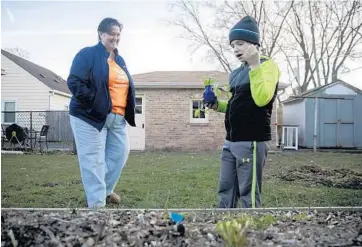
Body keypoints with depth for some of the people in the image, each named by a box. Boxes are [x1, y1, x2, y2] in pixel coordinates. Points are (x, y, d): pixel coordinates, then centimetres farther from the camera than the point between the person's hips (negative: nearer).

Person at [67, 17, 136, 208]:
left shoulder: (119, 60, 19)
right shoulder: (87, 54, -6)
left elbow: (126, 87, 25)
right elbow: (74, 82, -15)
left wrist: (127, 110, 10)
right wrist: (95, 104, -19)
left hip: (117, 117, 8)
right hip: (91, 117, -8)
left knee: (120, 152, 12)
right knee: (93, 160, -4)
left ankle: (106, 190, 32)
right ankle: (97, 203, 5)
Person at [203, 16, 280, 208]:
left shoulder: (268, 65, -4)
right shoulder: (236, 73, 18)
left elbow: (261, 99, -20)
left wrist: (255, 65, -19)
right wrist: (217, 105, 9)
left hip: (251, 142, -8)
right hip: (231, 142, 8)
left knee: (248, 195, -3)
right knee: (226, 191, 13)